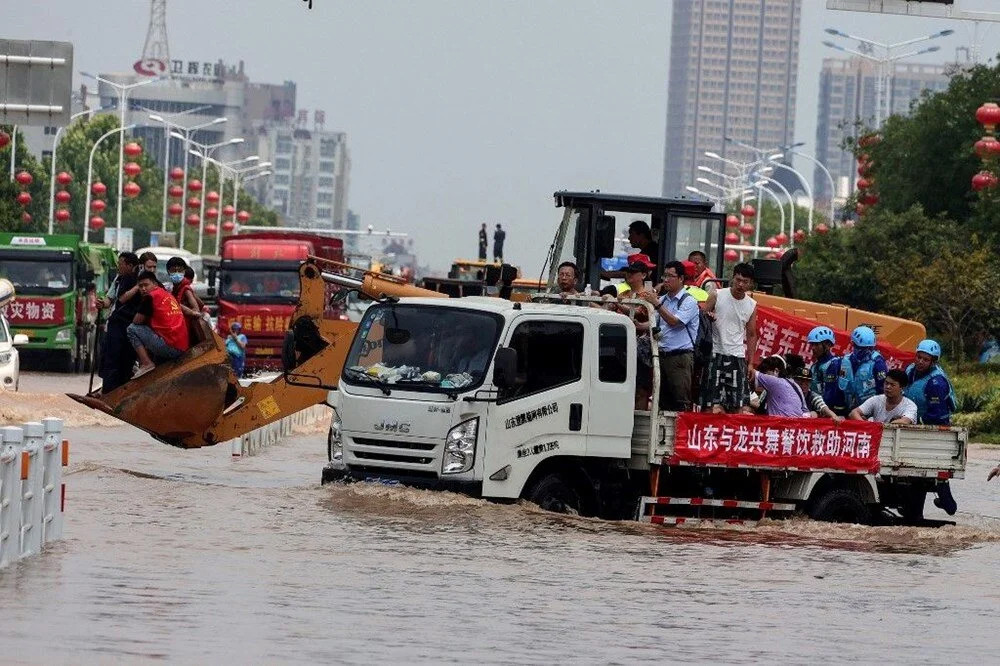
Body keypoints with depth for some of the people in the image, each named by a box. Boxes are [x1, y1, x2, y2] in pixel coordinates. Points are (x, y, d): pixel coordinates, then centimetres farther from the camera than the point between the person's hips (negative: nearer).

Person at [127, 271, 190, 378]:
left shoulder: (150, 297, -4)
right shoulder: (169, 295, 19)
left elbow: (137, 321, 1)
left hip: (169, 347, -8)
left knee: (131, 329, 1)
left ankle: (146, 363, -8)